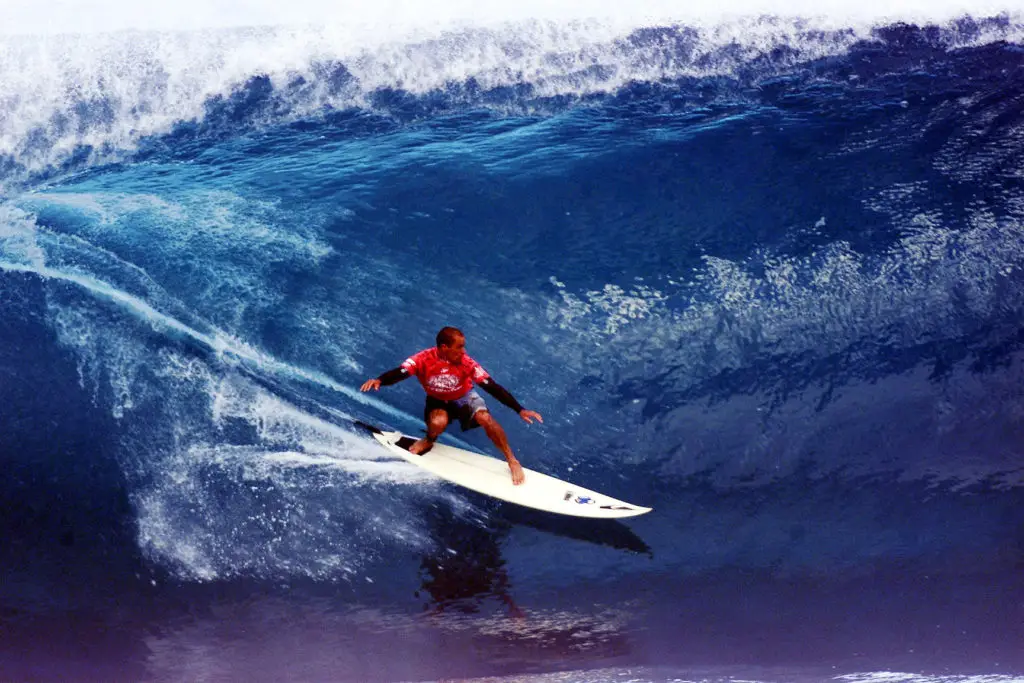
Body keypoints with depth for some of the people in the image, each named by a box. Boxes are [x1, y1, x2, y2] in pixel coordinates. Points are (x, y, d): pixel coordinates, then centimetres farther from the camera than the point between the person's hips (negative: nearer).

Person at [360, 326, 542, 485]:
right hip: (437, 401, 0)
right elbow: (399, 373, -39)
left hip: (464, 398, 0)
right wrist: (379, 380, -61)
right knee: (438, 423, -35)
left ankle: (512, 461, -11)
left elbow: (492, 387, -27)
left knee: (485, 418, -29)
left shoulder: (466, 363, -27)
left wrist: (519, 410, -31)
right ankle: (428, 441, 3)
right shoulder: (423, 359, -28)